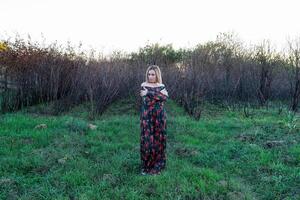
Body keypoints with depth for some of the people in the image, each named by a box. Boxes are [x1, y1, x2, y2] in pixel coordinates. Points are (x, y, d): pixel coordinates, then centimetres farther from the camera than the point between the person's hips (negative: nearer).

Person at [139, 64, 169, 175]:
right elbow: (147, 101, -15)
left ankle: (157, 165, 19)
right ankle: (146, 166, 12)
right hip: (148, 117, -2)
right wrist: (160, 95, -16)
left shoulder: (162, 86, 7)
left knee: (159, 140, 6)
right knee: (148, 140, -2)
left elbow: (166, 97, -13)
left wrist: (149, 93, -17)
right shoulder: (144, 85, 0)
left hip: (160, 117, 2)